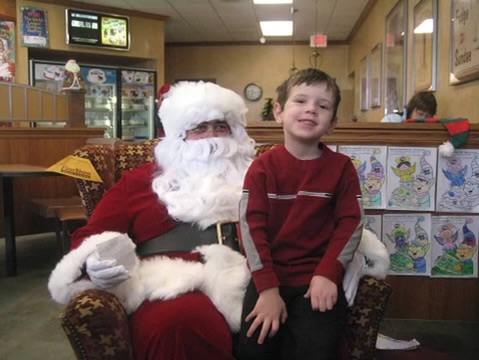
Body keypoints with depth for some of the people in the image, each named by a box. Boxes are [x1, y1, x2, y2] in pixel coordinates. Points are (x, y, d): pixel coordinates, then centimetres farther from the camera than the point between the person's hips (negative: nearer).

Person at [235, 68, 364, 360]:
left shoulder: (341, 167, 4)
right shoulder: (263, 167, 1)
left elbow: (351, 223, 0)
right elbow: (252, 226, -7)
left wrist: (327, 274, -14)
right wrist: (267, 288, -16)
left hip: (318, 277, 0)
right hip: (269, 276, 0)